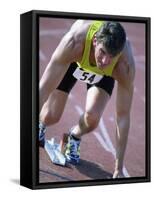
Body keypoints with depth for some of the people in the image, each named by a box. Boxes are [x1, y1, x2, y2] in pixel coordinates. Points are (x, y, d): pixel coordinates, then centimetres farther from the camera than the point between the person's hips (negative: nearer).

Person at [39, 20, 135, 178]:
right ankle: (40, 123, 30)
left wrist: (118, 169, -30)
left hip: (104, 74, 0)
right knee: (50, 116, -10)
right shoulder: (74, 42, -45)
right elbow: (44, 89, -39)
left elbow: (123, 116, -32)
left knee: (92, 117, -25)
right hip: (72, 60, 0)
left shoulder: (125, 66, -40)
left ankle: (75, 137, 12)